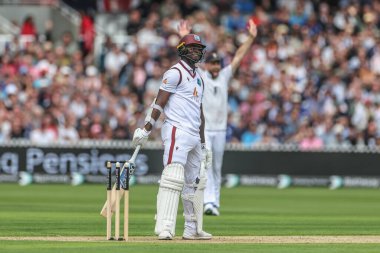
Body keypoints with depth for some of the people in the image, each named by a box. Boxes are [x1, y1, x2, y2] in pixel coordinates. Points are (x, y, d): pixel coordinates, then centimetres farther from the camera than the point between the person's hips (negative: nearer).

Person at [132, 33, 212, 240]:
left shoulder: (198, 77, 21)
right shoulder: (175, 73, -6)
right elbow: (159, 102, -12)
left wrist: (203, 143, 23)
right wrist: (145, 130, -19)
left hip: (194, 136, 9)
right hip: (177, 131, -9)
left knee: (196, 182, 12)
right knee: (173, 177, -18)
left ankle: (192, 229, 19)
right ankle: (164, 228, -25)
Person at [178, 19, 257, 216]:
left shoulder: (225, 76, 10)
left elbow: (238, 57, 6)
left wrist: (251, 38, 0)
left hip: (220, 130, 4)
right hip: (202, 130, -4)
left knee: (216, 169, 8)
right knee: (205, 166, -13)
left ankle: (215, 203, 12)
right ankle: (208, 202, -22)